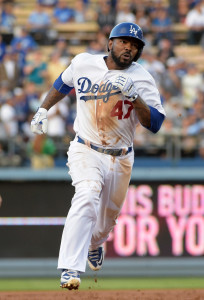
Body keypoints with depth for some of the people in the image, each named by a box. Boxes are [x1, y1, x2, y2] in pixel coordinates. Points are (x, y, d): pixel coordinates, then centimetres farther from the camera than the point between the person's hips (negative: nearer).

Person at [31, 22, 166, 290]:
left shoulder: (142, 79, -9)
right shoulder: (83, 63, -4)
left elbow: (154, 123, -18)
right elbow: (63, 83, 18)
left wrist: (133, 95, -29)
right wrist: (43, 109, 15)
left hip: (120, 159, 2)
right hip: (85, 152, -2)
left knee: (108, 217, 17)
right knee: (87, 197, -29)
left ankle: (94, 245, 55)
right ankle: (70, 268, -37)